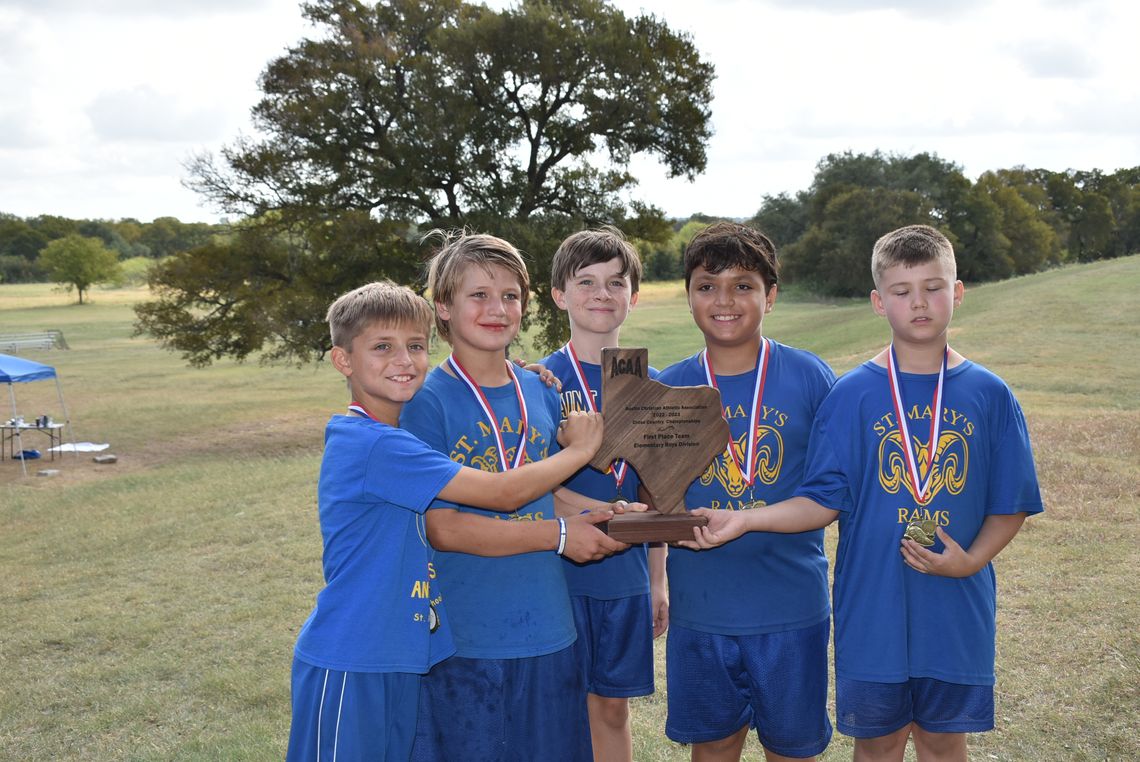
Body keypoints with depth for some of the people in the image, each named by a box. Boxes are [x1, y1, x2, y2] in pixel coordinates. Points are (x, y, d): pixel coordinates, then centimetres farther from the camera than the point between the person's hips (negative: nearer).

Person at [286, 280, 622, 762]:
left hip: (403, 657, 9)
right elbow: (503, 493, -21)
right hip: (347, 663, -9)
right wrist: (580, 448, -7)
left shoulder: (399, 437, 8)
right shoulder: (373, 445, -22)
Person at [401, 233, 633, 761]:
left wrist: (602, 512, -5)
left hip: (547, 628, 5)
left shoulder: (540, 392, 5)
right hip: (464, 638, -5)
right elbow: (440, 528, -16)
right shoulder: (426, 402, -11)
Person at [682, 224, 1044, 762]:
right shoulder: (853, 394, -5)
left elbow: (1009, 506, 2)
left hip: (957, 610, 1)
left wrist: (971, 560, -15)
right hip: (873, 608, -1)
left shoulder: (989, 395, -2)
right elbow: (825, 501, -5)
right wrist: (744, 521, -17)